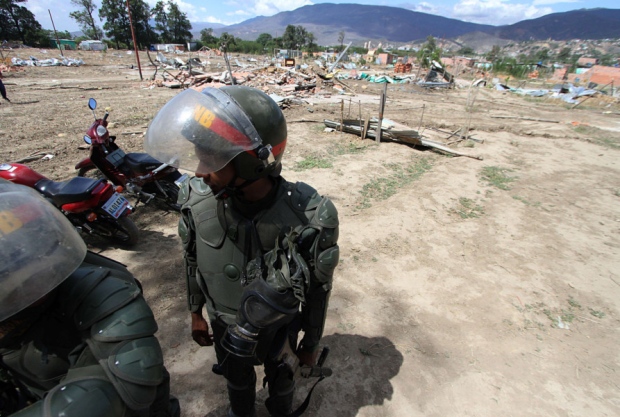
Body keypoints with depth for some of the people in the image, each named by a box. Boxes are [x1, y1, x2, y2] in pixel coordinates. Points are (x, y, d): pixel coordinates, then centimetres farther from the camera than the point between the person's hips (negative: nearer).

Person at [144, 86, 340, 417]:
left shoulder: (308, 218, -35)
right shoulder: (197, 199, -25)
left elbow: (318, 290, -17)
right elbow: (193, 262, -5)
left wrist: (311, 344, -3)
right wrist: (196, 312, 8)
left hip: (277, 327, -2)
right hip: (225, 322, 3)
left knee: (280, 377, 28)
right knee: (237, 378, 31)